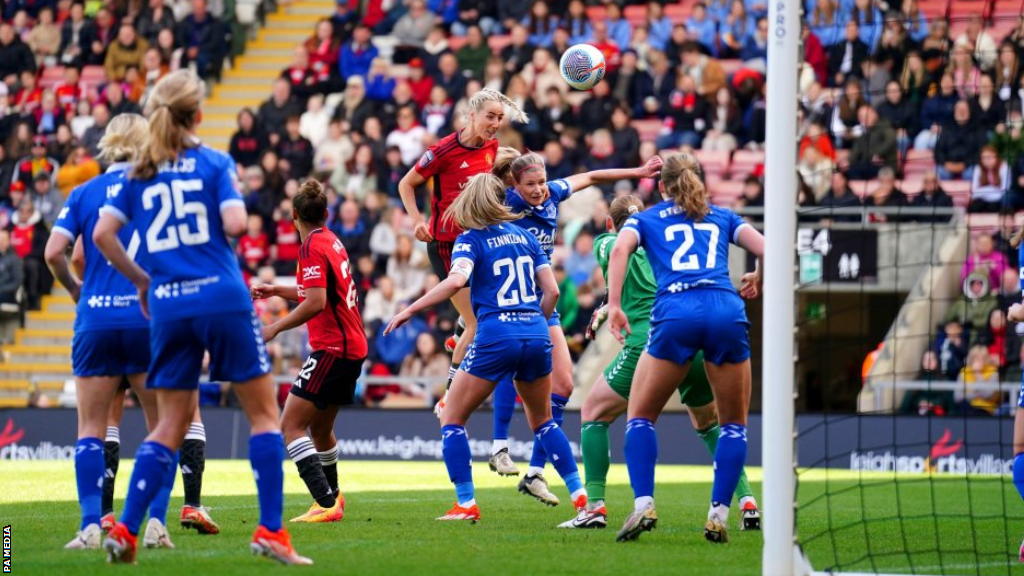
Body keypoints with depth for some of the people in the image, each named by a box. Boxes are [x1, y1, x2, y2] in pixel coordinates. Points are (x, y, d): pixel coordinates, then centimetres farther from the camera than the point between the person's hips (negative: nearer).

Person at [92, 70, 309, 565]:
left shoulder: (140, 173, 9)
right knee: (263, 413, 5)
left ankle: (125, 530, 2)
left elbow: (102, 234, 2)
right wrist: (235, 201, 10)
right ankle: (270, 530, -2)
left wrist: (140, 279, 14)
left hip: (168, 306, 4)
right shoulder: (215, 163, -1)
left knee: (172, 424, 12)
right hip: (223, 300, -4)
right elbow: (235, 223, -13)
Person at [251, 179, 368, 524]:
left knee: (292, 425, -14)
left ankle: (327, 503, -24)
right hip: (352, 346, 10)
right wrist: (277, 291, 29)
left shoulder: (312, 247, -13)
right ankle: (332, 495, 41)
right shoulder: (332, 241, 15)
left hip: (333, 349, -10)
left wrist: (276, 328, -17)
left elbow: (316, 303, -23)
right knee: (320, 427, 25)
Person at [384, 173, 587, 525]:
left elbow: (456, 281, -20)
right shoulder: (523, 235, 14)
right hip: (536, 337, 5)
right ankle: (580, 494, 13)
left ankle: (466, 504, 0)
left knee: (451, 419, 9)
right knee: (542, 421, 23)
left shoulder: (470, 240, -1)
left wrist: (410, 310, -15)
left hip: (495, 337, -5)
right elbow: (551, 291, 10)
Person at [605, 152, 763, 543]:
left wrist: (614, 306, -5)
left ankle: (643, 505, -5)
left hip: (675, 313, -1)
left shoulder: (645, 219, 23)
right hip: (726, 312, 1)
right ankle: (718, 514, 3)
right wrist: (759, 279, 36)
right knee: (734, 423, 16)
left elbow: (619, 250, 2)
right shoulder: (722, 218, 27)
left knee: (640, 417, 13)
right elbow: (767, 250, 15)